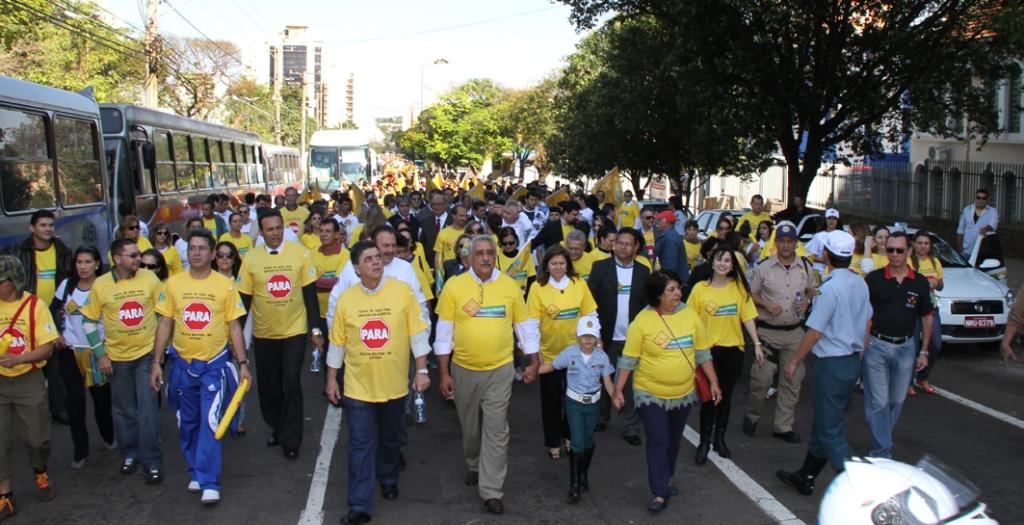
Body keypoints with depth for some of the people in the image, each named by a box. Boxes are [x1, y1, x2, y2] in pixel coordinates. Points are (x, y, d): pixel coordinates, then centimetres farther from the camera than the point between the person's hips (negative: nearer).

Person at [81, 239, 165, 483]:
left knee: (148, 408, -3)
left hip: (147, 353, -1)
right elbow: (89, 321, 1)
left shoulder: (149, 278, -8)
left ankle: (151, 462, 5)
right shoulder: (101, 284, -7)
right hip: (117, 357, 1)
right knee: (124, 409, 14)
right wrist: (100, 353, -3)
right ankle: (129, 454, 31)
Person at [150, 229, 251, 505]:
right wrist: (156, 362, 1)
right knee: (188, 424, 13)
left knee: (210, 423, -7)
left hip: (215, 364, -3)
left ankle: (209, 483, -1)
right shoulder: (173, 283, 0)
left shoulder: (225, 285, -5)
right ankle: (196, 472, 29)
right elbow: (165, 324, 4)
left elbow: (234, 327, -1)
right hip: (182, 363, 3)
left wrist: (243, 363, -4)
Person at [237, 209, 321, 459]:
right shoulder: (250, 259, -4)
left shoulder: (300, 254, -7)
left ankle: (292, 440, 11)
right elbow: (244, 298, 1)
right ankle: (277, 428, 35)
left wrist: (315, 329, -3)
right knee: (268, 385, 13)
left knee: (292, 384, -2)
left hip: (295, 331, -2)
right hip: (263, 334, 2)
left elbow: (310, 293, -3)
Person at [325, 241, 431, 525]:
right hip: (358, 386, 0)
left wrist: (422, 370, -8)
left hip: (394, 384, 0)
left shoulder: (402, 291, -7)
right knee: (360, 446, 1)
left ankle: (388, 479, 44)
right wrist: (331, 379, 7)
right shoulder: (346, 298, -4)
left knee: (391, 438, 19)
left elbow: (418, 332, -5)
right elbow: (337, 342, 4)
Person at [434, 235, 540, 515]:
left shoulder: (510, 286, -3)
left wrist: (534, 362, 4)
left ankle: (491, 491, 7)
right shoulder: (454, 286, -7)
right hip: (464, 370, 1)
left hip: (499, 370, 0)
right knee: (470, 427, 18)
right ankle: (474, 466, 44)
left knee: (496, 431, -1)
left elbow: (524, 327, 5)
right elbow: (444, 332, -4)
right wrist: (443, 373, -5)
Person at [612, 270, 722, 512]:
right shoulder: (643, 320, -14)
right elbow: (629, 359, -9)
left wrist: (713, 382, 1)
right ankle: (660, 493, 5)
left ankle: (665, 481, 37)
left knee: (674, 441, 18)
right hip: (651, 393, -4)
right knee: (658, 442, -3)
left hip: (683, 393, 4)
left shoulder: (691, 316, -5)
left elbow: (702, 353, 4)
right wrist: (618, 389, -11)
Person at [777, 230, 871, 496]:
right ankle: (805, 477, 31)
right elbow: (867, 322, 13)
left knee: (831, 432, -1)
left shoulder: (829, 288, -21)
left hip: (832, 364, -9)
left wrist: (794, 361, -7)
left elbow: (815, 332, -19)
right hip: (853, 362, 9)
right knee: (824, 423, 19)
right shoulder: (860, 284, 4)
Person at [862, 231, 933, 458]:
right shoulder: (874, 278, -5)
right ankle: (882, 452, 3)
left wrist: (924, 351, 6)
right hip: (876, 346, -3)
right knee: (878, 402, -2)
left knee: (897, 401, 13)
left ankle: (882, 440, 31)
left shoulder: (920, 282, 1)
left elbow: (927, 318, 8)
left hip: (906, 347, 3)